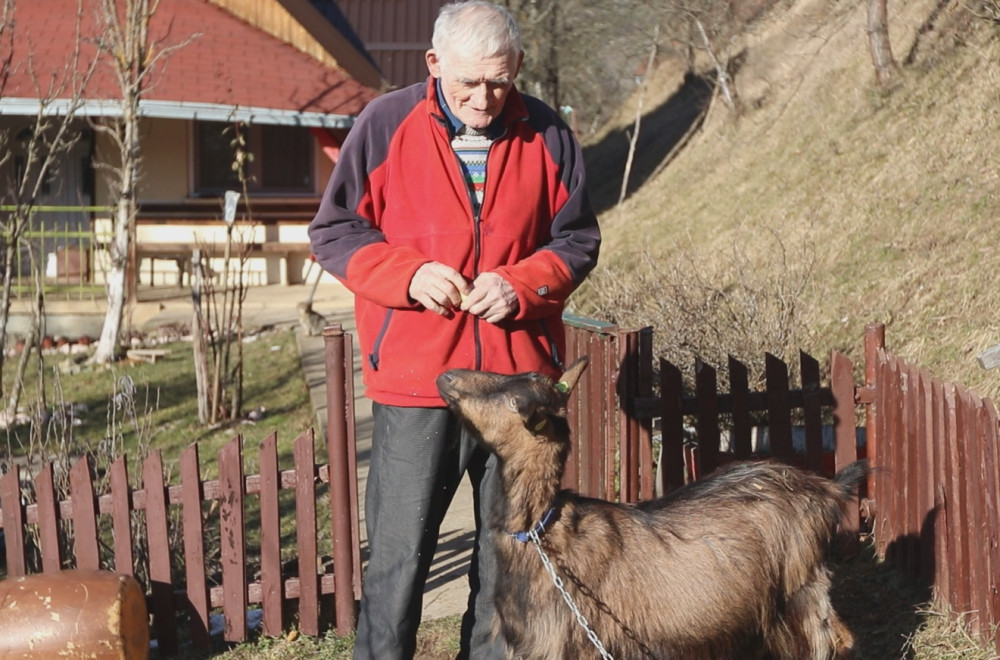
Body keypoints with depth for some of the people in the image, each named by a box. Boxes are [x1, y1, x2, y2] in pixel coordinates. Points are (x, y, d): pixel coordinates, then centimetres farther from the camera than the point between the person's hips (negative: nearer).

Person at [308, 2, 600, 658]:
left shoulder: (547, 135, 1)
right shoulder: (386, 124, -4)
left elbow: (577, 238, 10)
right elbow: (333, 230, 2)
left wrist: (521, 284, -9)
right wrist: (407, 273, -14)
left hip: (519, 376, 2)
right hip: (415, 378, -2)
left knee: (510, 552, 13)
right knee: (400, 553, 1)